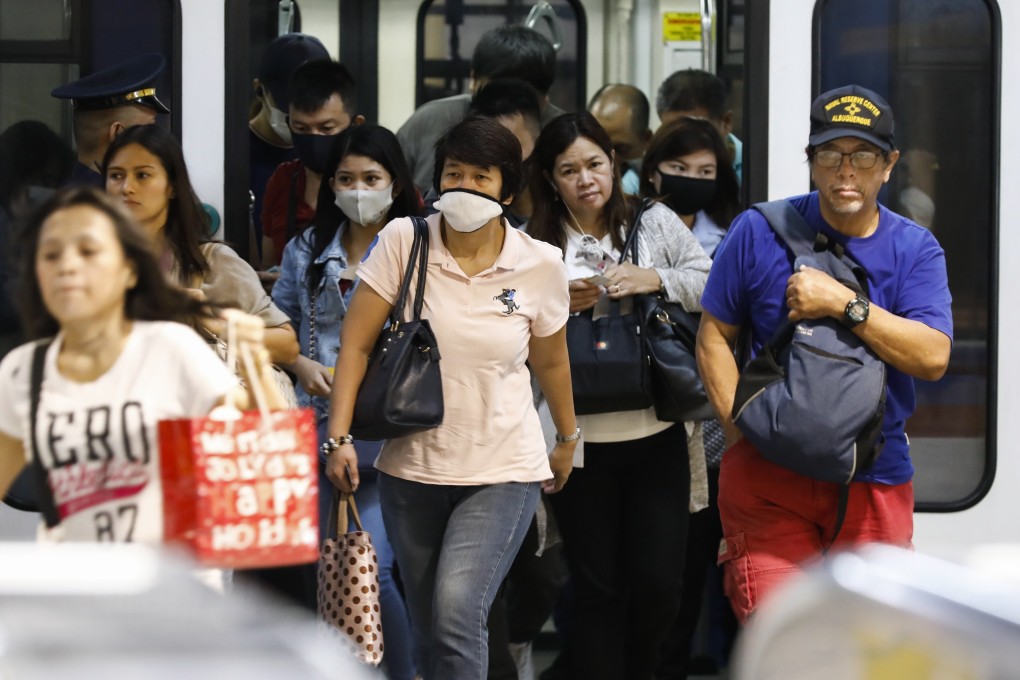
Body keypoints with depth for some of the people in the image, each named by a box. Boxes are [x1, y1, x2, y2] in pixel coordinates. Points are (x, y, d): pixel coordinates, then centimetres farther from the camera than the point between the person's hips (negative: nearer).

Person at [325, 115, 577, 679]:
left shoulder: (540, 266, -4)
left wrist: (567, 440, 25)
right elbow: (355, 345, -7)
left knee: (456, 615, -21)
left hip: (502, 471, -2)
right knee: (427, 633, 9)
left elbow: (550, 361, 13)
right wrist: (339, 436, -15)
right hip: (411, 468, 2)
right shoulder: (403, 241, -6)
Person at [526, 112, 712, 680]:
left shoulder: (655, 223, 5)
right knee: (597, 590, 3)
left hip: (657, 437, 0)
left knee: (659, 584, -2)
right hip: (579, 444, 0)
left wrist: (657, 281, -16)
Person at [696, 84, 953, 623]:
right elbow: (714, 337, 6)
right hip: (768, 479, -2)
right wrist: (740, 429, -6)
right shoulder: (760, 232, 2)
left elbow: (933, 357, -10)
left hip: (875, 482, 2)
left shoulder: (914, 249, 3)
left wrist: (843, 304, -17)